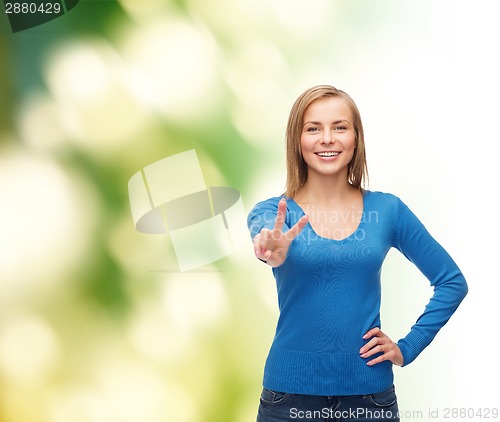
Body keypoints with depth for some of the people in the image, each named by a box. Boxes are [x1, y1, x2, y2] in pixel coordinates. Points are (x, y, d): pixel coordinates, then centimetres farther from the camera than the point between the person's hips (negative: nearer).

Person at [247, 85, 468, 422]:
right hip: (291, 391, -1)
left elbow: (452, 282, 7)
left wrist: (408, 348, -1)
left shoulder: (387, 210, 0)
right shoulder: (272, 213, -3)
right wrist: (274, 251, -49)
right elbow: (264, 235, -27)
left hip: (369, 391, 1)